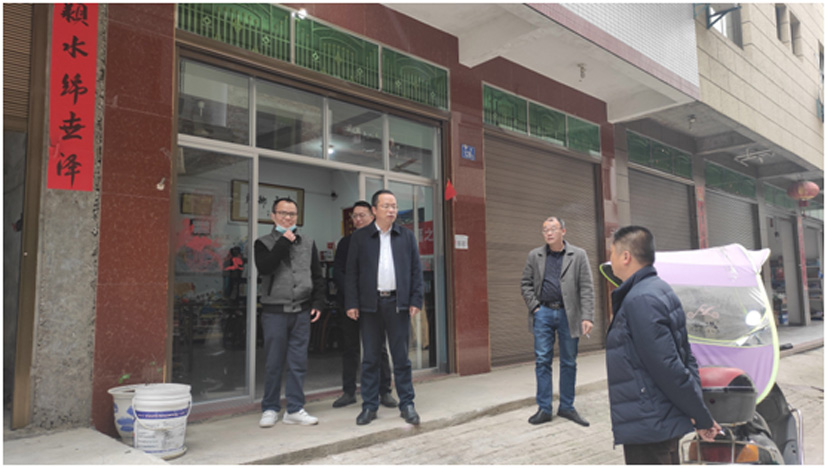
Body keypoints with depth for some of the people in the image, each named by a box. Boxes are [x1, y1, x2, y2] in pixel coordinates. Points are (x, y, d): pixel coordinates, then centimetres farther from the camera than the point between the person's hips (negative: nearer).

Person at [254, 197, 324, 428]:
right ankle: (270, 409, 18)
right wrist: (284, 243, -13)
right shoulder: (264, 243, 3)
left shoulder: (308, 243, 12)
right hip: (274, 311, -2)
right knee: (273, 364, 4)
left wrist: (318, 302, 5)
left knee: (298, 363, 6)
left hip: (301, 312, 3)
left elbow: (317, 276, 14)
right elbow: (264, 268, -16)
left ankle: (294, 409, 15)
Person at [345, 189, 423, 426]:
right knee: (370, 358, 6)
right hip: (370, 304, 0)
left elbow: (416, 270, 8)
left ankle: (407, 405, 15)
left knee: (401, 357, 5)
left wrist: (416, 300, 0)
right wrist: (351, 304, -4)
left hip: (398, 303, 1)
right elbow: (352, 272, 3)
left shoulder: (407, 236, 9)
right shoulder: (359, 237, 5)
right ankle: (369, 406, 17)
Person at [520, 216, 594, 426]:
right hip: (544, 313, 1)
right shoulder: (534, 256, 7)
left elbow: (586, 288, -3)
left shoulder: (578, 255, 1)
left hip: (568, 314, -1)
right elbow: (526, 283, 11)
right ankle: (544, 409, 10)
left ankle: (567, 407, 21)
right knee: (542, 360, 1)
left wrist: (587, 317, -12)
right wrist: (534, 306, -2)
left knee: (569, 362, 7)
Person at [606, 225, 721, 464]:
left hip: (647, 426, -10)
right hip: (666, 423, 10)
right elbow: (687, 358, 11)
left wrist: (702, 417, -12)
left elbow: (669, 369, -23)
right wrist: (700, 417, 9)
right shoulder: (662, 290, 10)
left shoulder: (640, 300, -21)